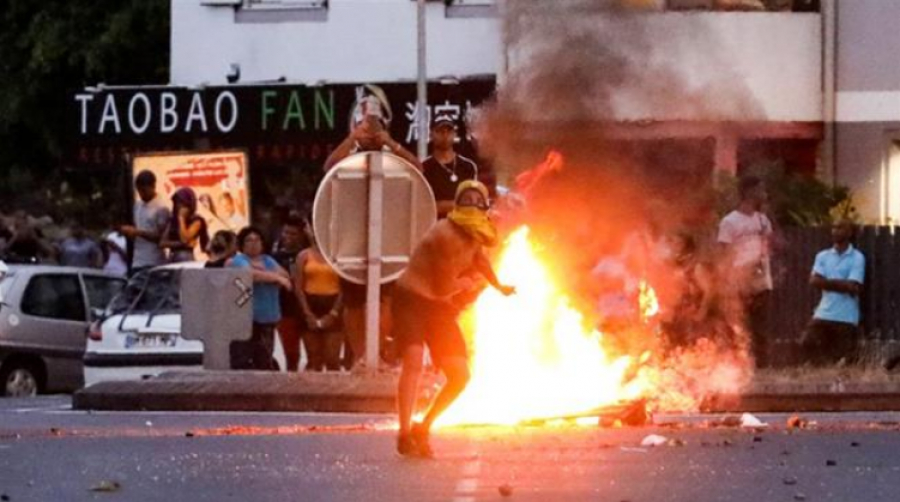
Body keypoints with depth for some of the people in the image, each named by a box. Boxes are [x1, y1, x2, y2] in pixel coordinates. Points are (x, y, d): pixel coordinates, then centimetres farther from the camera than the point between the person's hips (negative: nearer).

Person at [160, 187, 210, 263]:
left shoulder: (196, 221, -2)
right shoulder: (173, 219, 13)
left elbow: (185, 239, -15)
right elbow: (162, 243, 6)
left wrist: (181, 218, -8)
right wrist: (180, 244, -11)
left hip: (186, 259, -6)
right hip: (171, 258, 6)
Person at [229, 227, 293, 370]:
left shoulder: (268, 261, 20)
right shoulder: (239, 261, 1)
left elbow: (285, 276, 4)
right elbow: (252, 274, -19)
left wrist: (263, 272, -11)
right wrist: (275, 277, -11)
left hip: (267, 320, 6)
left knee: (264, 362, 8)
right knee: (242, 361, -13)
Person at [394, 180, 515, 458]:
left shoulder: (473, 237, 7)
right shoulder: (446, 235, -21)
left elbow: (480, 259, 31)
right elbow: (445, 287, -16)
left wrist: (498, 286, 48)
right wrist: (468, 282, 5)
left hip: (440, 308, 8)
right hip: (413, 300, -8)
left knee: (460, 376, -1)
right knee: (414, 362, -27)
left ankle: (422, 430, 13)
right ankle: (405, 434, -29)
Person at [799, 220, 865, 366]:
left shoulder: (857, 258, -2)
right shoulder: (823, 256, 12)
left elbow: (853, 287, -12)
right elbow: (814, 281, -3)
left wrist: (828, 282, -6)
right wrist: (842, 284, -10)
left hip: (847, 318, -4)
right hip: (823, 314, 4)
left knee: (842, 359, -3)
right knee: (807, 343, -11)